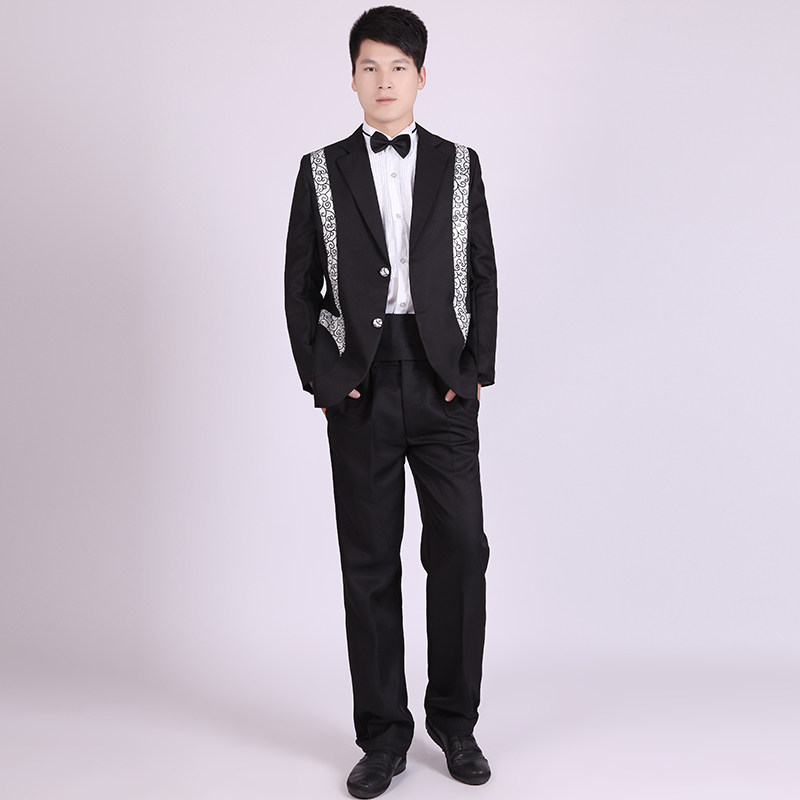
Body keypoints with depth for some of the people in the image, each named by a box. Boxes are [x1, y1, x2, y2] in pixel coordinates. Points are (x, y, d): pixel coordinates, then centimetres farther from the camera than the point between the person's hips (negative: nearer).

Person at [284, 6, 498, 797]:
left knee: (460, 547, -3)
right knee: (369, 561, 4)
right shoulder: (323, 169, 8)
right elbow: (300, 286, 6)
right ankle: (383, 736, 15)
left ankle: (455, 720, 15)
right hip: (359, 388, 0)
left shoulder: (459, 165, 10)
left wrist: (476, 370, -1)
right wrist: (320, 377, -3)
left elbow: (482, 277, 8)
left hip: (443, 383, 1)